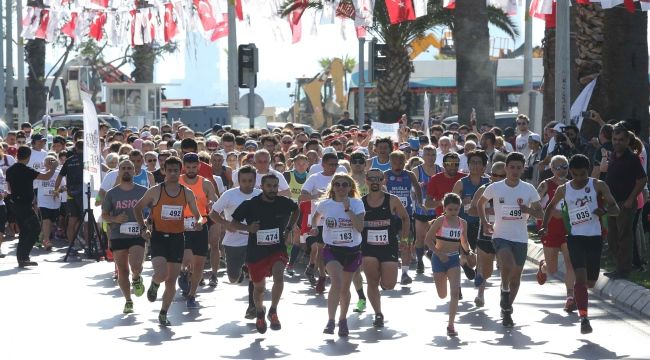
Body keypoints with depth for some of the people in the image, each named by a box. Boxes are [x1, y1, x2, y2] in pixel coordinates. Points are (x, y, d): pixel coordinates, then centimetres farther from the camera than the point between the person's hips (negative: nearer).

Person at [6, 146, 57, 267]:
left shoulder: (10, 170, 8)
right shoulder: (26, 171, -16)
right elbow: (46, 177, -16)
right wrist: (53, 168, 3)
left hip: (14, 203, 8)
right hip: (25, 205, -8)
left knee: (24, 231, 16)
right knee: (35, 229, -4)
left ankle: (21, 257, 16)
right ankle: (23, 257, -11)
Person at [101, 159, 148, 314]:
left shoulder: (143, 191, 3)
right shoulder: (112, 193, 4)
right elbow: (104, 215, 8)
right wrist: (115, 219, -12)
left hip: (137, 235, -2)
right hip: (118, 236, 2)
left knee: (136, 265, -21)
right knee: (122, 271, 4)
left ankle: (137, 279, 15)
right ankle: (128, 301, 21)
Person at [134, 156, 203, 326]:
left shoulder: (187, 193, 3)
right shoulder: (155, 191, -5)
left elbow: (197, 214, 12)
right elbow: (138, 208, 6)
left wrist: (198, 222, -11)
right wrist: (143, 228, -5)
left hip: (177, 238, 3)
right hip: (158, 237, -3)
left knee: (171, 280, 6)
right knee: (161, 274, -22)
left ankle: (163, 314, 23)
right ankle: (154, 285, 16)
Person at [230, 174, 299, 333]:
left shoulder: (284, 203, -6)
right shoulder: (250, 205, -11)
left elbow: (296, 210, 18)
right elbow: (234, 222, 0)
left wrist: (289, 228, 8)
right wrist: (248, 228, -18)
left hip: (278, 249, 0)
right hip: (256, 252, 0)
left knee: (278, 275, -27)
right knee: (259, 287, 12)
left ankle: (273, 311, -8)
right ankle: (259, 312, 43)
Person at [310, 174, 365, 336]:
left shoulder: (357, 204, -5)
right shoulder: (325, 204, -2)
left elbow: (360, 228, -18)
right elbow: (316, 216, 21)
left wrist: (348, 208, -22)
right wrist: (314, 227, 2)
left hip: (352, 251, 1)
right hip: (332, 250, -1)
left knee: (345, 288, 15)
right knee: (337, 282, -25)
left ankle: (343, 320, 38)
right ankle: (330, 321, -24)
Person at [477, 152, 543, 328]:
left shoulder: (529, 189, 0)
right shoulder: (495, 188, -3)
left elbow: (540, 214, 6)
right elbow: (481, 202, 16)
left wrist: (528, 210, -15)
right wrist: (484, 222, 4)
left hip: (521, 238, 2)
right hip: (501, 236, -2)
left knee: (516, 275, 9)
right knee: (508, 265, -29)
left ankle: (507, 309, 27)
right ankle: (504, 290, -1)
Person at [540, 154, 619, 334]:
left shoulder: (598, 186, -3)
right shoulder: (563, 189, 3)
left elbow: (616, 209, -7)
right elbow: (550, 207, 21)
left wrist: (604, 210, -29)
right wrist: (544, 226, 8)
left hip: (595, 237, 1)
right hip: (575, 237, -1)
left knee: (590, 282, 11)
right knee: (581, 277, -18)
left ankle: (575, 296, 46)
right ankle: (584, 318, -18)